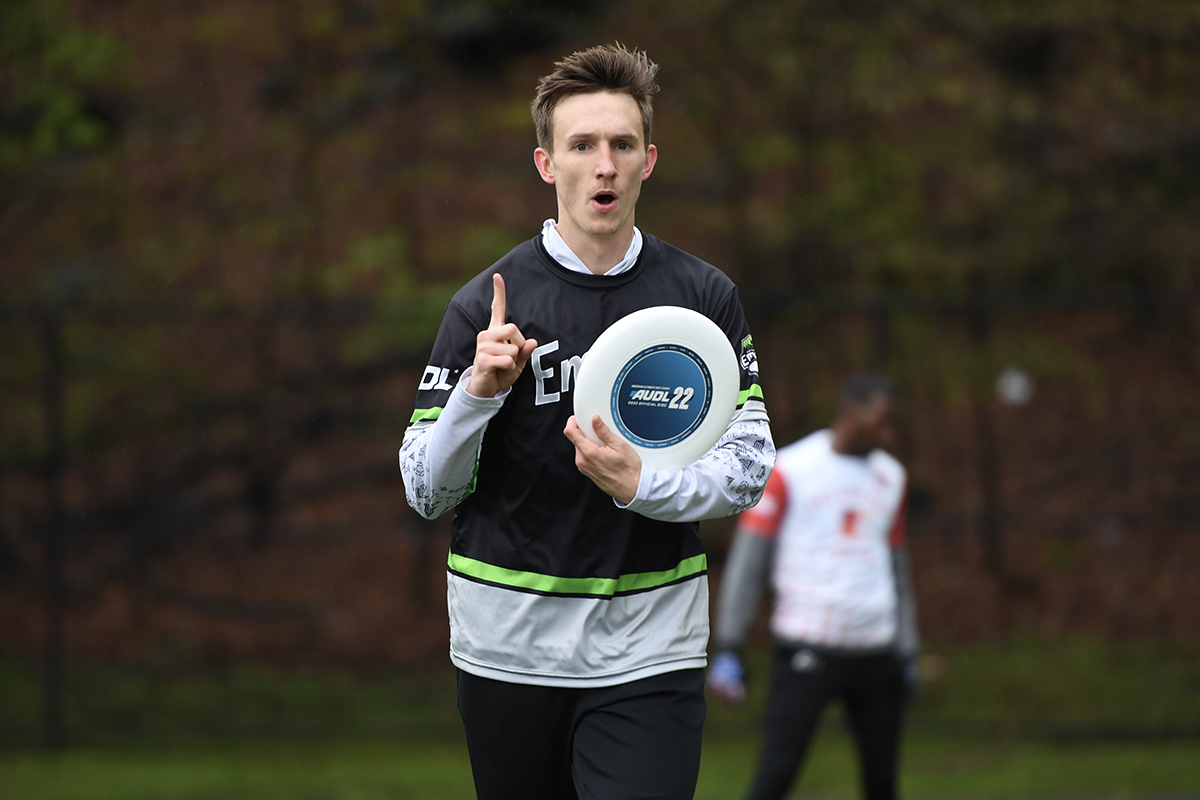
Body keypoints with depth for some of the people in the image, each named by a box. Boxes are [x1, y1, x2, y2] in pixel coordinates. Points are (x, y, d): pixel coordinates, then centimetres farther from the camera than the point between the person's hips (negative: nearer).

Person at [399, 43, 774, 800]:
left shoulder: (705, 296, 3)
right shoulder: (486, 305, -3)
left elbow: (750, 463, 1)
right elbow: (426, 492, -3)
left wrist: (641, 484, -16)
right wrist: (478, 390, -20)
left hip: (649, 651, 0)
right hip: (510, 646, 0)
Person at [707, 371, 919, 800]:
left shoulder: (889, 477, 14)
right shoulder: (788, 471, -4)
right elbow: (746, 563, -3)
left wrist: (906, 653, 19)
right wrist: (727, 649, -7)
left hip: (875, 650, 5)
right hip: (807, 648, -5)